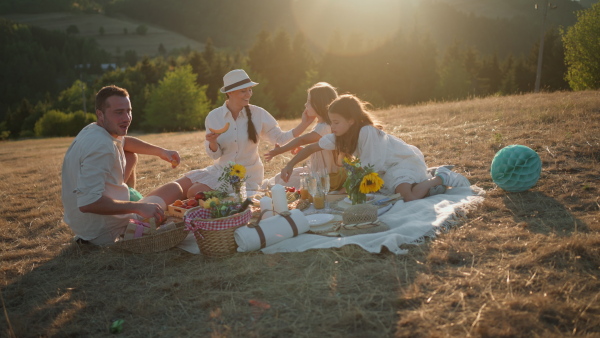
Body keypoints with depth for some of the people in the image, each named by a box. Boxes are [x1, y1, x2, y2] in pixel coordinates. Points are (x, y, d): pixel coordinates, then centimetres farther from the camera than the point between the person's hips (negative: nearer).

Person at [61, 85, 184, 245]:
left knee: (131, 156, 20)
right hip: (103, 233, -9)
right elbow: (87, 203, -37)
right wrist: (137, 207, -31)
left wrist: (160, 151, 12)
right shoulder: (101, 147, -29)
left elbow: (125, 142, 23)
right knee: (175, 188, 3)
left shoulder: (92, 130, 1)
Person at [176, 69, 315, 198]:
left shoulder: (258, 114, -9)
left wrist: (304, 124, -18)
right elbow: (214, 154, -1)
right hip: (221, 169, 4)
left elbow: (280, 138, -6)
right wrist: (212, 142, -25)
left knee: (195, 192, -19)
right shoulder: (214, 117, -5)